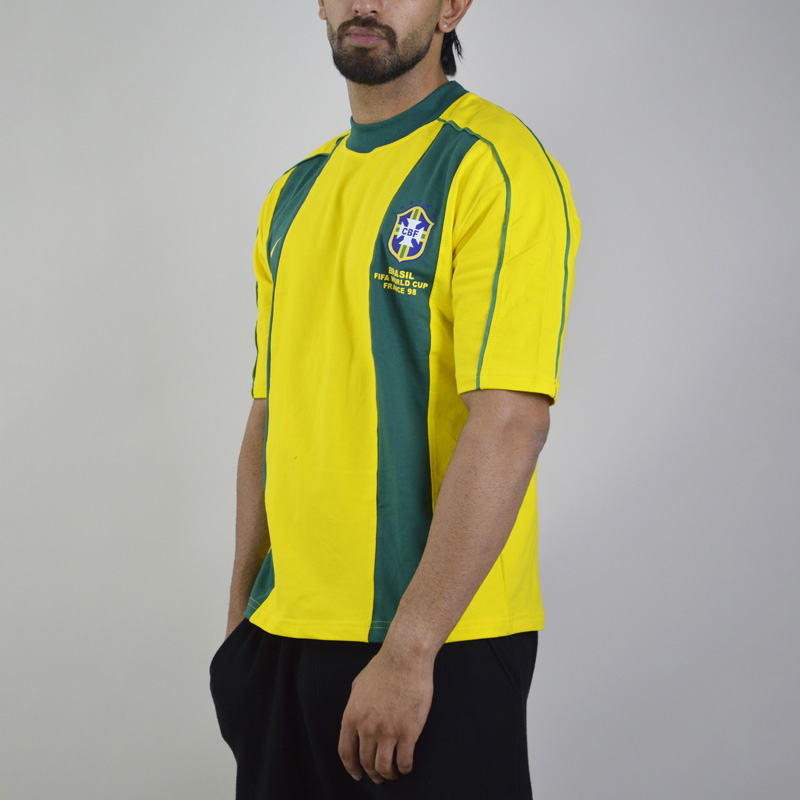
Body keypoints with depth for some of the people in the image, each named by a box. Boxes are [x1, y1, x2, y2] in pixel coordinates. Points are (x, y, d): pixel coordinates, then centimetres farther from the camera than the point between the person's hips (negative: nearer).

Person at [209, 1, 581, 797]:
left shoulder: (494, 166, -11)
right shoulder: (295, 193, 12)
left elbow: (510, 423, -19)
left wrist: (408, 646, -21)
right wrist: (242, 613, 11)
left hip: (439, 645, -6)